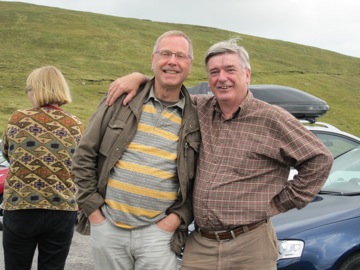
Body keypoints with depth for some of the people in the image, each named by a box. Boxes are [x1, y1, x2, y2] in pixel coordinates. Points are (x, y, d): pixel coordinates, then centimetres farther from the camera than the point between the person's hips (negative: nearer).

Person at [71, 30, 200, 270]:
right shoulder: (121, 100, 1)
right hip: (107, 226, 1)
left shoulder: (195, 120, 1)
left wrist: (177, 217, -7)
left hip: (157, 233, -1)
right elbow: (84, 156, 3)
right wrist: (92, 209, -1)